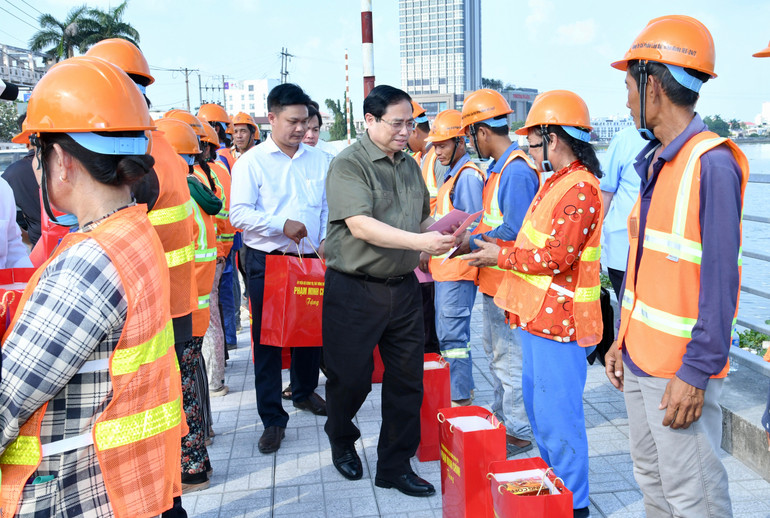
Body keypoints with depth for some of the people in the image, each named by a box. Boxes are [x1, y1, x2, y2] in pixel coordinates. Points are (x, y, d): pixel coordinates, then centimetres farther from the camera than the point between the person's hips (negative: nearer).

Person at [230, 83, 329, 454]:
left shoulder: (319, 160, 8)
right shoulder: (251, 161, -3)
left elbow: (329, 207, 11)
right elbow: (239, 214, -9)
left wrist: (327, 239, -6)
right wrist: (282, 225, -19)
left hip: (310, 260, 4)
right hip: (266, 261, -3)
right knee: (267, 339, 1)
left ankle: (305, 391, 39)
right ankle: (273, 419, 10)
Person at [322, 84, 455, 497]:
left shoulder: (410, 166, 12)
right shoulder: (348, 164, -11)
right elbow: (360, 225, -23)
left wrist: (442, 233, 3)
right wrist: (419, 242, -30)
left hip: (403, 288, 6)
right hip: (355, 290, -6)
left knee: (407, 379, 8)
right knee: (351, 378, 8)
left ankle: (395, 466, 22)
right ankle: (341, 440, 38)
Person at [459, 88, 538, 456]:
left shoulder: (517, 170, -21)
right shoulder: (498, 167, 11)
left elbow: (514, 231, -25)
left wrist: (471, 244, -17)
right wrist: (469, 234, 5)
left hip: (509, 283, -11)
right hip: (493, 279, 11)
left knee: (510, 357, 0)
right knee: (495, 352, 21)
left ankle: (519, 433, 13)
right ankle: (501, 417, 36)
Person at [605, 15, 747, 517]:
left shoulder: (711, 163, -16)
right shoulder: (654, 162, 10)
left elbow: (719, 278, -18)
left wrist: (697, 371, -19)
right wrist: (623, 340, 15)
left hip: (681, 368, -8)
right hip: (640, 358, 8)